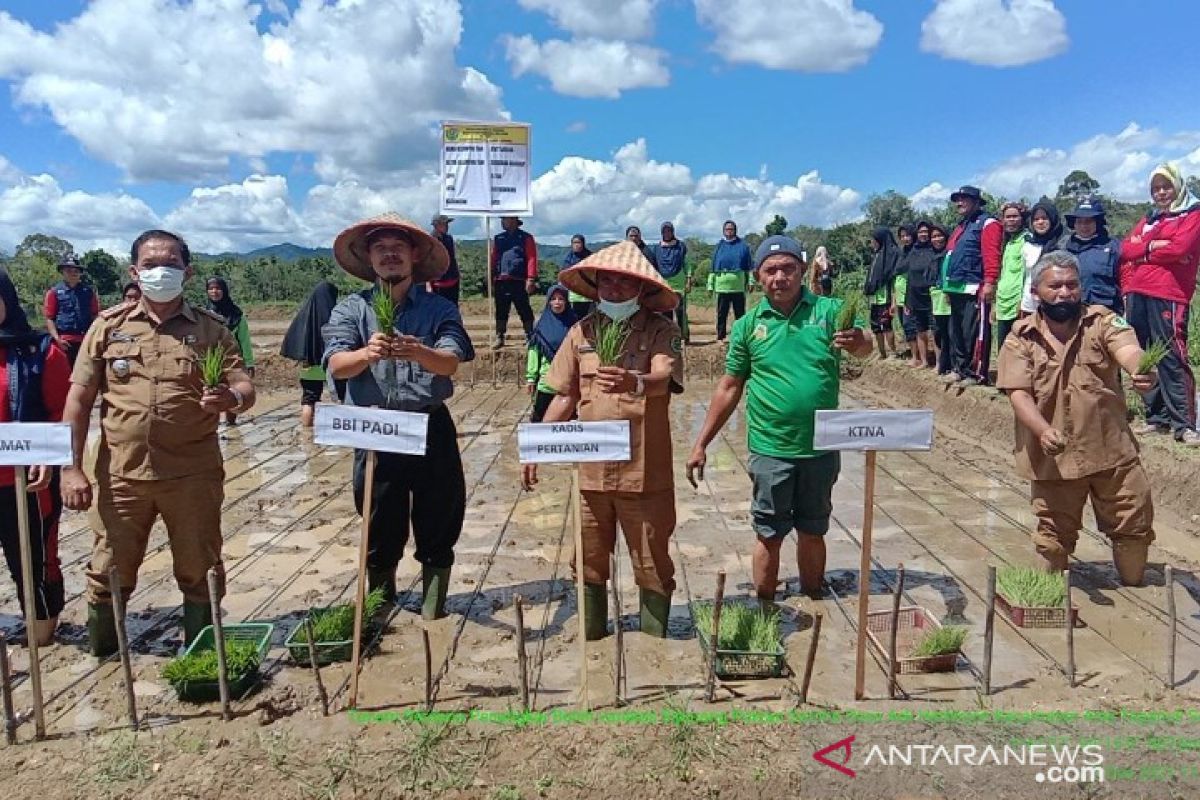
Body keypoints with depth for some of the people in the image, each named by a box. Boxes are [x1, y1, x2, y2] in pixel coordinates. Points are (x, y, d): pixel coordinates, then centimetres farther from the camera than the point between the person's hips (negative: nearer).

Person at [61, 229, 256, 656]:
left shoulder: (210, 328, 3)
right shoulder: (109, 325, 5)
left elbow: (245, 388, -2)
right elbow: (79, 398, 3)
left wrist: (232, 398, -26)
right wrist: (72, 468, -3)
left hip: (193, 475, -1)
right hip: (121, 475, 1)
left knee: (200, 572, 9)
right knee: (109, 572, 13)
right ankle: (100, 655, 35)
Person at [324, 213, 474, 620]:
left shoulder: (439, 308, 3)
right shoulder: (350, 309, 4)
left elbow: (450, 363, -13)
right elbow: (336, 365, -11)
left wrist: (419, 352, -35)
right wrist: (367, 353, -33)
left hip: (432, 430, 0)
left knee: (438, 527, 8)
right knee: (380, 531, 12)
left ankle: (432, 613, 26)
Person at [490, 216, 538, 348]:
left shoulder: (526, 238, 2)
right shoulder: (498, 238, 15)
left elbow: (532, 259, -6)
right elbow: (493, 259, 14)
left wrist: (531, 279, -15)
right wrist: (491, 278, 7)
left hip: (519, 281, -4)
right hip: (501, 282, 4)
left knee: (524, 310, 1)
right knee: (501, 311, 7)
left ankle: (530, 337, 8)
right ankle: (499, 337, 13)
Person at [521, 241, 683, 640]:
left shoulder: (661, 330, -5)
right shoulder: (581, 331, 6)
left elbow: (663, 378, -24)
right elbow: (565, 396, 11)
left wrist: (635, 382, -46)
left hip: (645, 472, -3)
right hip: (592, 470, 4)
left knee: (653, 566, 8)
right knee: (589, 562, 16)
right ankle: (591, 641, 34)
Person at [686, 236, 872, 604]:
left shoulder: (828, 310, -3)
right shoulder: (749, 325, -1)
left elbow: (865, 346, -17)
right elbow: (729, 387, 3)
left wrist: (858, 342, -42)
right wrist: (700, 444, 2)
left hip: (820, 449, 1)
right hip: (771, 450, 0)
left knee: (813, 532, 16)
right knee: (769, 535, 10)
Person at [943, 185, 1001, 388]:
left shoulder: (987, 223, -5)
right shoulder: (961, 226, 23)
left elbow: (991, 255, -16)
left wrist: (989, 283, -25)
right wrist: (949, 284, 20)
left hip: (975, 289, -9)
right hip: (957, 289, 9)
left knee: (974, 333, -7)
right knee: (956, 331, 13)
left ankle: (977, 373, -3)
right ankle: (958, 368, 21)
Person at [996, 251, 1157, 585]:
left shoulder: (1103, 321, -3)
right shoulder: (1020, 338, -4)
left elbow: (1128, 350, -24)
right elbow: (1018, 394, -12)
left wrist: (1141, 371, -48)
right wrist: (1044, 431, -30)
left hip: (1113, 450, 1)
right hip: (1053, 455, -1)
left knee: (1134, 526, 11)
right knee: (1055, 535, 11)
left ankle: (1134, 587, 36)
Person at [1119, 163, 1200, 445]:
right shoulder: (1148, 219, 23)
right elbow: (1126, 249, 11)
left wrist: (1142, 250, 2)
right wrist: (1153, 245, -6)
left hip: (1168, 297, -6)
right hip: (1137, 295, 6)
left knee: (1172, 358, -12)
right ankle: (1157, 416, 12)